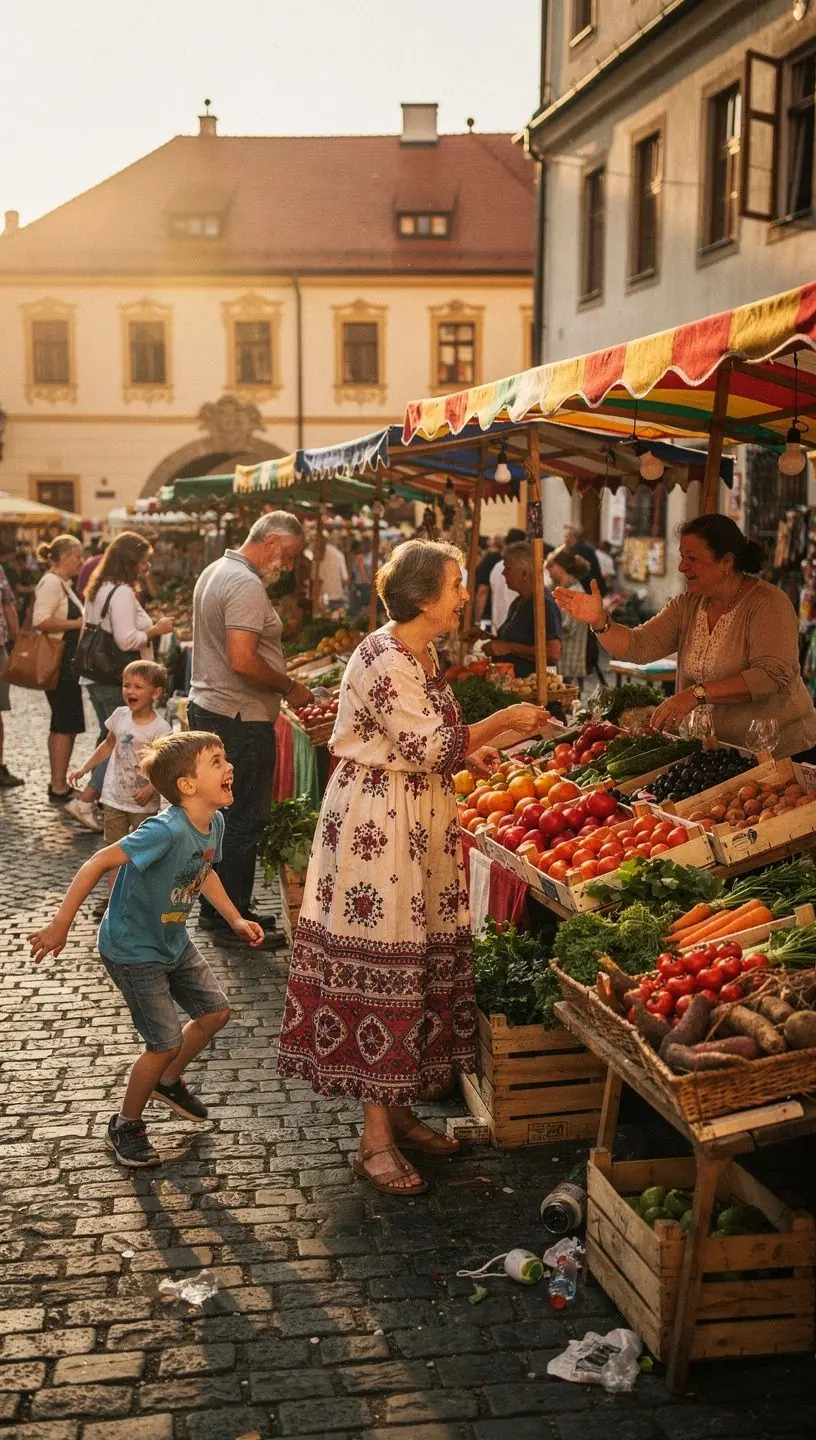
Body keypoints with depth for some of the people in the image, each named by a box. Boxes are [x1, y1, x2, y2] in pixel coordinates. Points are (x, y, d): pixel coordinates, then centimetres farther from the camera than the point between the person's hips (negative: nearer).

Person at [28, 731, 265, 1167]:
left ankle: (169, 1083, 40)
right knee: (166, 1043, -5)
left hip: (173, 942, 8)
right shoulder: (166, 831, -34)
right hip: (132, 950, -8)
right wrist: (59, 927, -28)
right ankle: (125, 1125, 20)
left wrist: (236, 920, 12)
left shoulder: (214, 823, -7)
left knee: (215, 1012, 14)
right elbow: (97, 863, -32)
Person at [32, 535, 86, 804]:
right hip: (58, 664, -11)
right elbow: (40, 621, -26)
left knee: (62, 725, 14)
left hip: (67, 663, 11)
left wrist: (80, 623, 11)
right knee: (67, 724, -8)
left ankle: (59, 784, 22)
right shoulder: (51, 583, -15)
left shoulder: (63, 584, 17)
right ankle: (59, 787, -4)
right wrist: (78, 623, -21)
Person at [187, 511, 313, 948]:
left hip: (207, 709, 11)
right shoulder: (246, 585, -19)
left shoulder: (214, 571, 13)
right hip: (240, 719, -10)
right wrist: (290, 688, -15)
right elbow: (243, 661, -28)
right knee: (244, 822, -1)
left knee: (222, 815, 18)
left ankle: (215, 908, 27)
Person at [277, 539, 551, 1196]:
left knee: (417, 962, 13)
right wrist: (501, 721, -15)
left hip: (421, 822, 10)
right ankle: (376, 1139, 5)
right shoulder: (383, 660, -19)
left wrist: (469, 749, 6)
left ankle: (399, 1110, 26)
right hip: (378, 824, -10)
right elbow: (428, 748, -22)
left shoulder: (421, 653, 12)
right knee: (382, 966, -4)